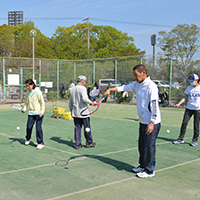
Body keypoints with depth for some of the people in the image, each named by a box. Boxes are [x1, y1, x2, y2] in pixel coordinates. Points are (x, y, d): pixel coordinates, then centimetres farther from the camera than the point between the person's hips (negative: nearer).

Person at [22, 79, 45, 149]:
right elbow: (26, 102, 17)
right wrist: (24, 108, 0)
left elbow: (42, 102, -6)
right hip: (31, 113, 5)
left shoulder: (38, 92, -11)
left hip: (38, 113, -5)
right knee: (29, 127, 4)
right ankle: (27, 139, 32)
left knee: (38, 127, -6)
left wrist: (42, 112, -12)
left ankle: (40, 143, 5)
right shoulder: (27, 92, 5)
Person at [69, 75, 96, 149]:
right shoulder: (83, 88, -12)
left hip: (75, 112, 7)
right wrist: (90, 102, -11)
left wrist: (71, 110, 25)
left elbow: (70, 102, 16)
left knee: (77, 128, 10)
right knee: (87, 128, 7)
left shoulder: (72, 89, 11)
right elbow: (84, 98, -27)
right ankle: (89, 143, 17)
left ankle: (77, 144, 11)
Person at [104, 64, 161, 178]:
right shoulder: (137, 84, 8)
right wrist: (110, 90, 2)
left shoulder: (151, 86, -17)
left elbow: (154, 105, -21)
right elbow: (125, 88, 16)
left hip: (151, 123, -8)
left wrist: (152, 123, -23)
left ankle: (150, 171, 11)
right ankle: (143, 166, 33)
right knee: (142, 145, 17)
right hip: (143, 122, 8)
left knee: (149, 147, -1)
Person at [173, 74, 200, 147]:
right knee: (184, 123, -1)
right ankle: (180, 139, 8)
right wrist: (179, 103, -2)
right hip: (189, 108, 3)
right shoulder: (189, 88, 9)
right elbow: (185, 97, 11)